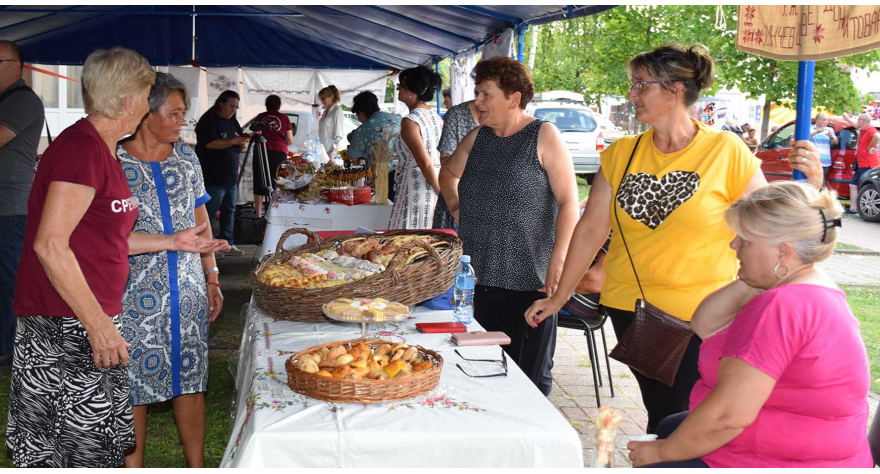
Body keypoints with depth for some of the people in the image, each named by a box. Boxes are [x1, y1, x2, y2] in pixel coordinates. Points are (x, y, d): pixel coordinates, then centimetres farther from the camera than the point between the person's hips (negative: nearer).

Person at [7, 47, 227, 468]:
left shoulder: (101, 150, 14)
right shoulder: (82, 149, -17)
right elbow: (50, 245, -23)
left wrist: (171, 241, 22)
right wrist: (98, 324, -22)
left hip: (91, 323, 10)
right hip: (65, 328, -10)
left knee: (103, 441, 14)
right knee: (83, 452, -2)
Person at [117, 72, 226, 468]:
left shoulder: (185, 157, 8)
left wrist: (211, 278, 12)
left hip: (187, 290, 4)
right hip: (134, 294, -4)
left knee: (190, 379, 9)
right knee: (134, 383, 4)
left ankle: (197, 466, 21)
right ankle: (133, 467, 19)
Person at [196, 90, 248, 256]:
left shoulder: (232, 122, 15)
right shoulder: (208, 121, -8)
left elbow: (242, 146, 18)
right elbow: (209, 143, -20)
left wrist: (242, 142, -6)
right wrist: (232, 141, -25)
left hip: (231, 176, 8)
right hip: (213, 178, -8)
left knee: (229, 211, 10)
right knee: (210, 213, -5)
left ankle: (227, 244, 16)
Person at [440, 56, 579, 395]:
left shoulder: (544, 136, -6)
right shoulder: (478, 138, 12)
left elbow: (569, 202, -11)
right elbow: (448, 172, 32)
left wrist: (558, 260, -19)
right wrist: (456, 206, 16)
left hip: (531, 280, -6)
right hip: (483, 276, 6)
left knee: (530, 375, 2)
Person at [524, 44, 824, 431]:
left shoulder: (726, 151, -5)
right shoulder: (621, 153, 4)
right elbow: (591, 229, 6)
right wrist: (559, 297, 8)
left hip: (699, 315, -3)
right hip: (630, 308, 3)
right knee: (660, 415, 8)